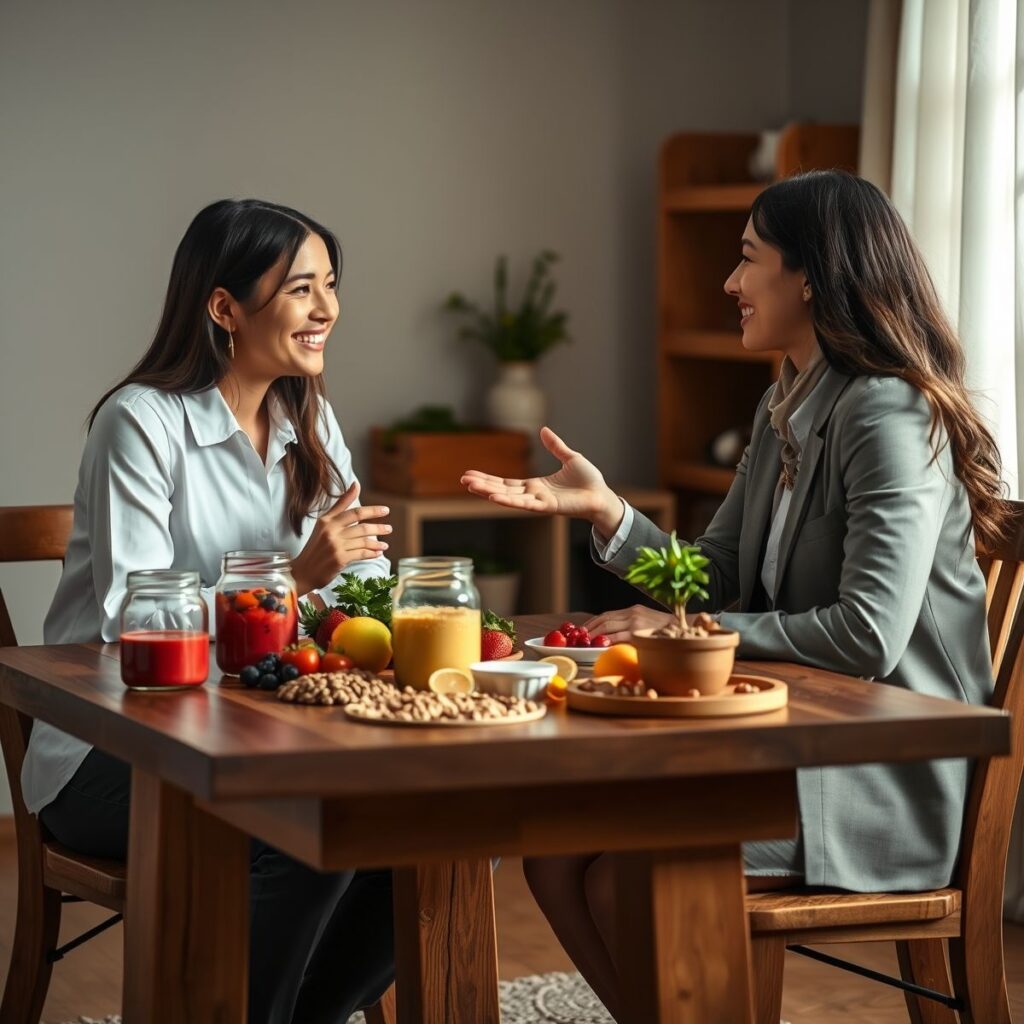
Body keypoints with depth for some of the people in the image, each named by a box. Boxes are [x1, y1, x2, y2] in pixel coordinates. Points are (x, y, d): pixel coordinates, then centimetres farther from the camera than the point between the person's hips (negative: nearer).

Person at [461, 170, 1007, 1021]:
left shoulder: (889, 416, -17)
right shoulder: (785, 408, 12)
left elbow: (868, 636, -26)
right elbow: (718, 581, 11)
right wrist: (605, 509, -3)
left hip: (883, 777, -9)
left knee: (628, 881, -20)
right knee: (556, 848, -4)